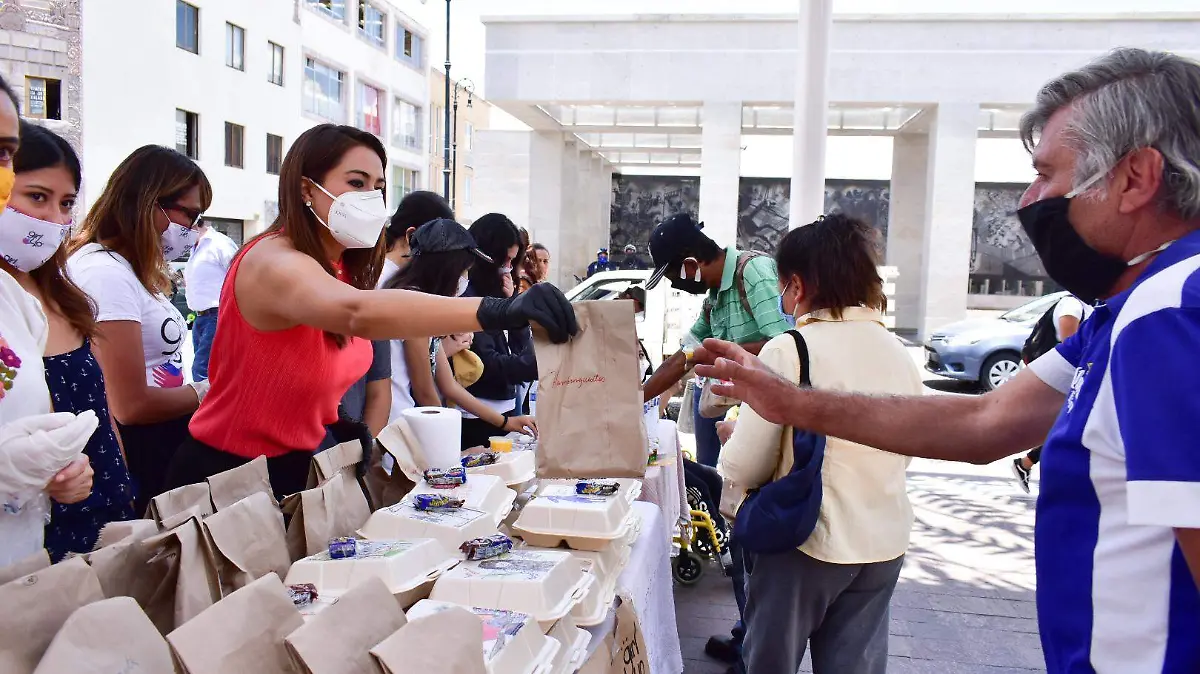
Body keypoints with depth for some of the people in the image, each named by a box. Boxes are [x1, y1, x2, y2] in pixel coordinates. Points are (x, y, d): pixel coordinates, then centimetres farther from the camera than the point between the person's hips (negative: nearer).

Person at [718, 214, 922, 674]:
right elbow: (902, 454, 13)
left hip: (805, 542, -5)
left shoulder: (788, 350, -17)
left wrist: (730, 449, 5)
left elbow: (743, 468, -16)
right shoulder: (899, 353, 2)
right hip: (884, 544, 6)